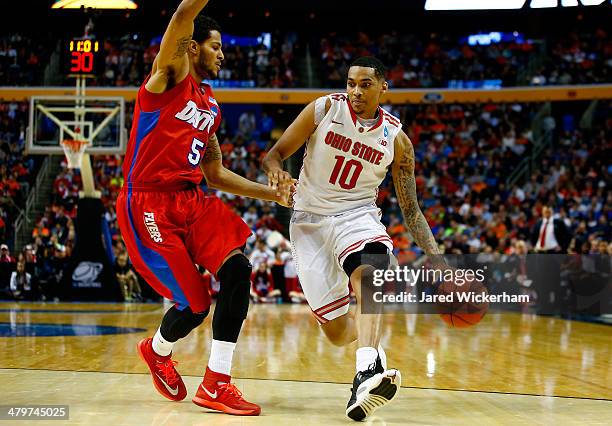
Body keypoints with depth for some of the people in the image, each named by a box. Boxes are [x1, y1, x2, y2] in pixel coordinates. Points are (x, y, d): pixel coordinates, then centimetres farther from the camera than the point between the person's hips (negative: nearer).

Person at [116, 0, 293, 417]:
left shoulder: (210, 108, 20)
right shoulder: (170, 76, -1)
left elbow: (216, 175, 24)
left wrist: (273, 193, 18)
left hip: (192, 199, 7)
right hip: (149, 205, -7)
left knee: (237, 269, -16)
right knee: (195, 304, -8)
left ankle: (216, 384, -8)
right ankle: (157, 351, 28)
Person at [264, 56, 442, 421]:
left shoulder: (397, 139, -2)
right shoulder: (324, 110, -6)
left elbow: (410, 208, 5)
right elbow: (275, 153, -1)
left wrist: (436, 258, -6)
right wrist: (277, 172, -27)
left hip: (357, 214, 0)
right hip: (309, 221, 0)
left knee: (367, 273, -38)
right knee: (337, 332, -5)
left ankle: (367, 373, -52)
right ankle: (371, 343, 32)